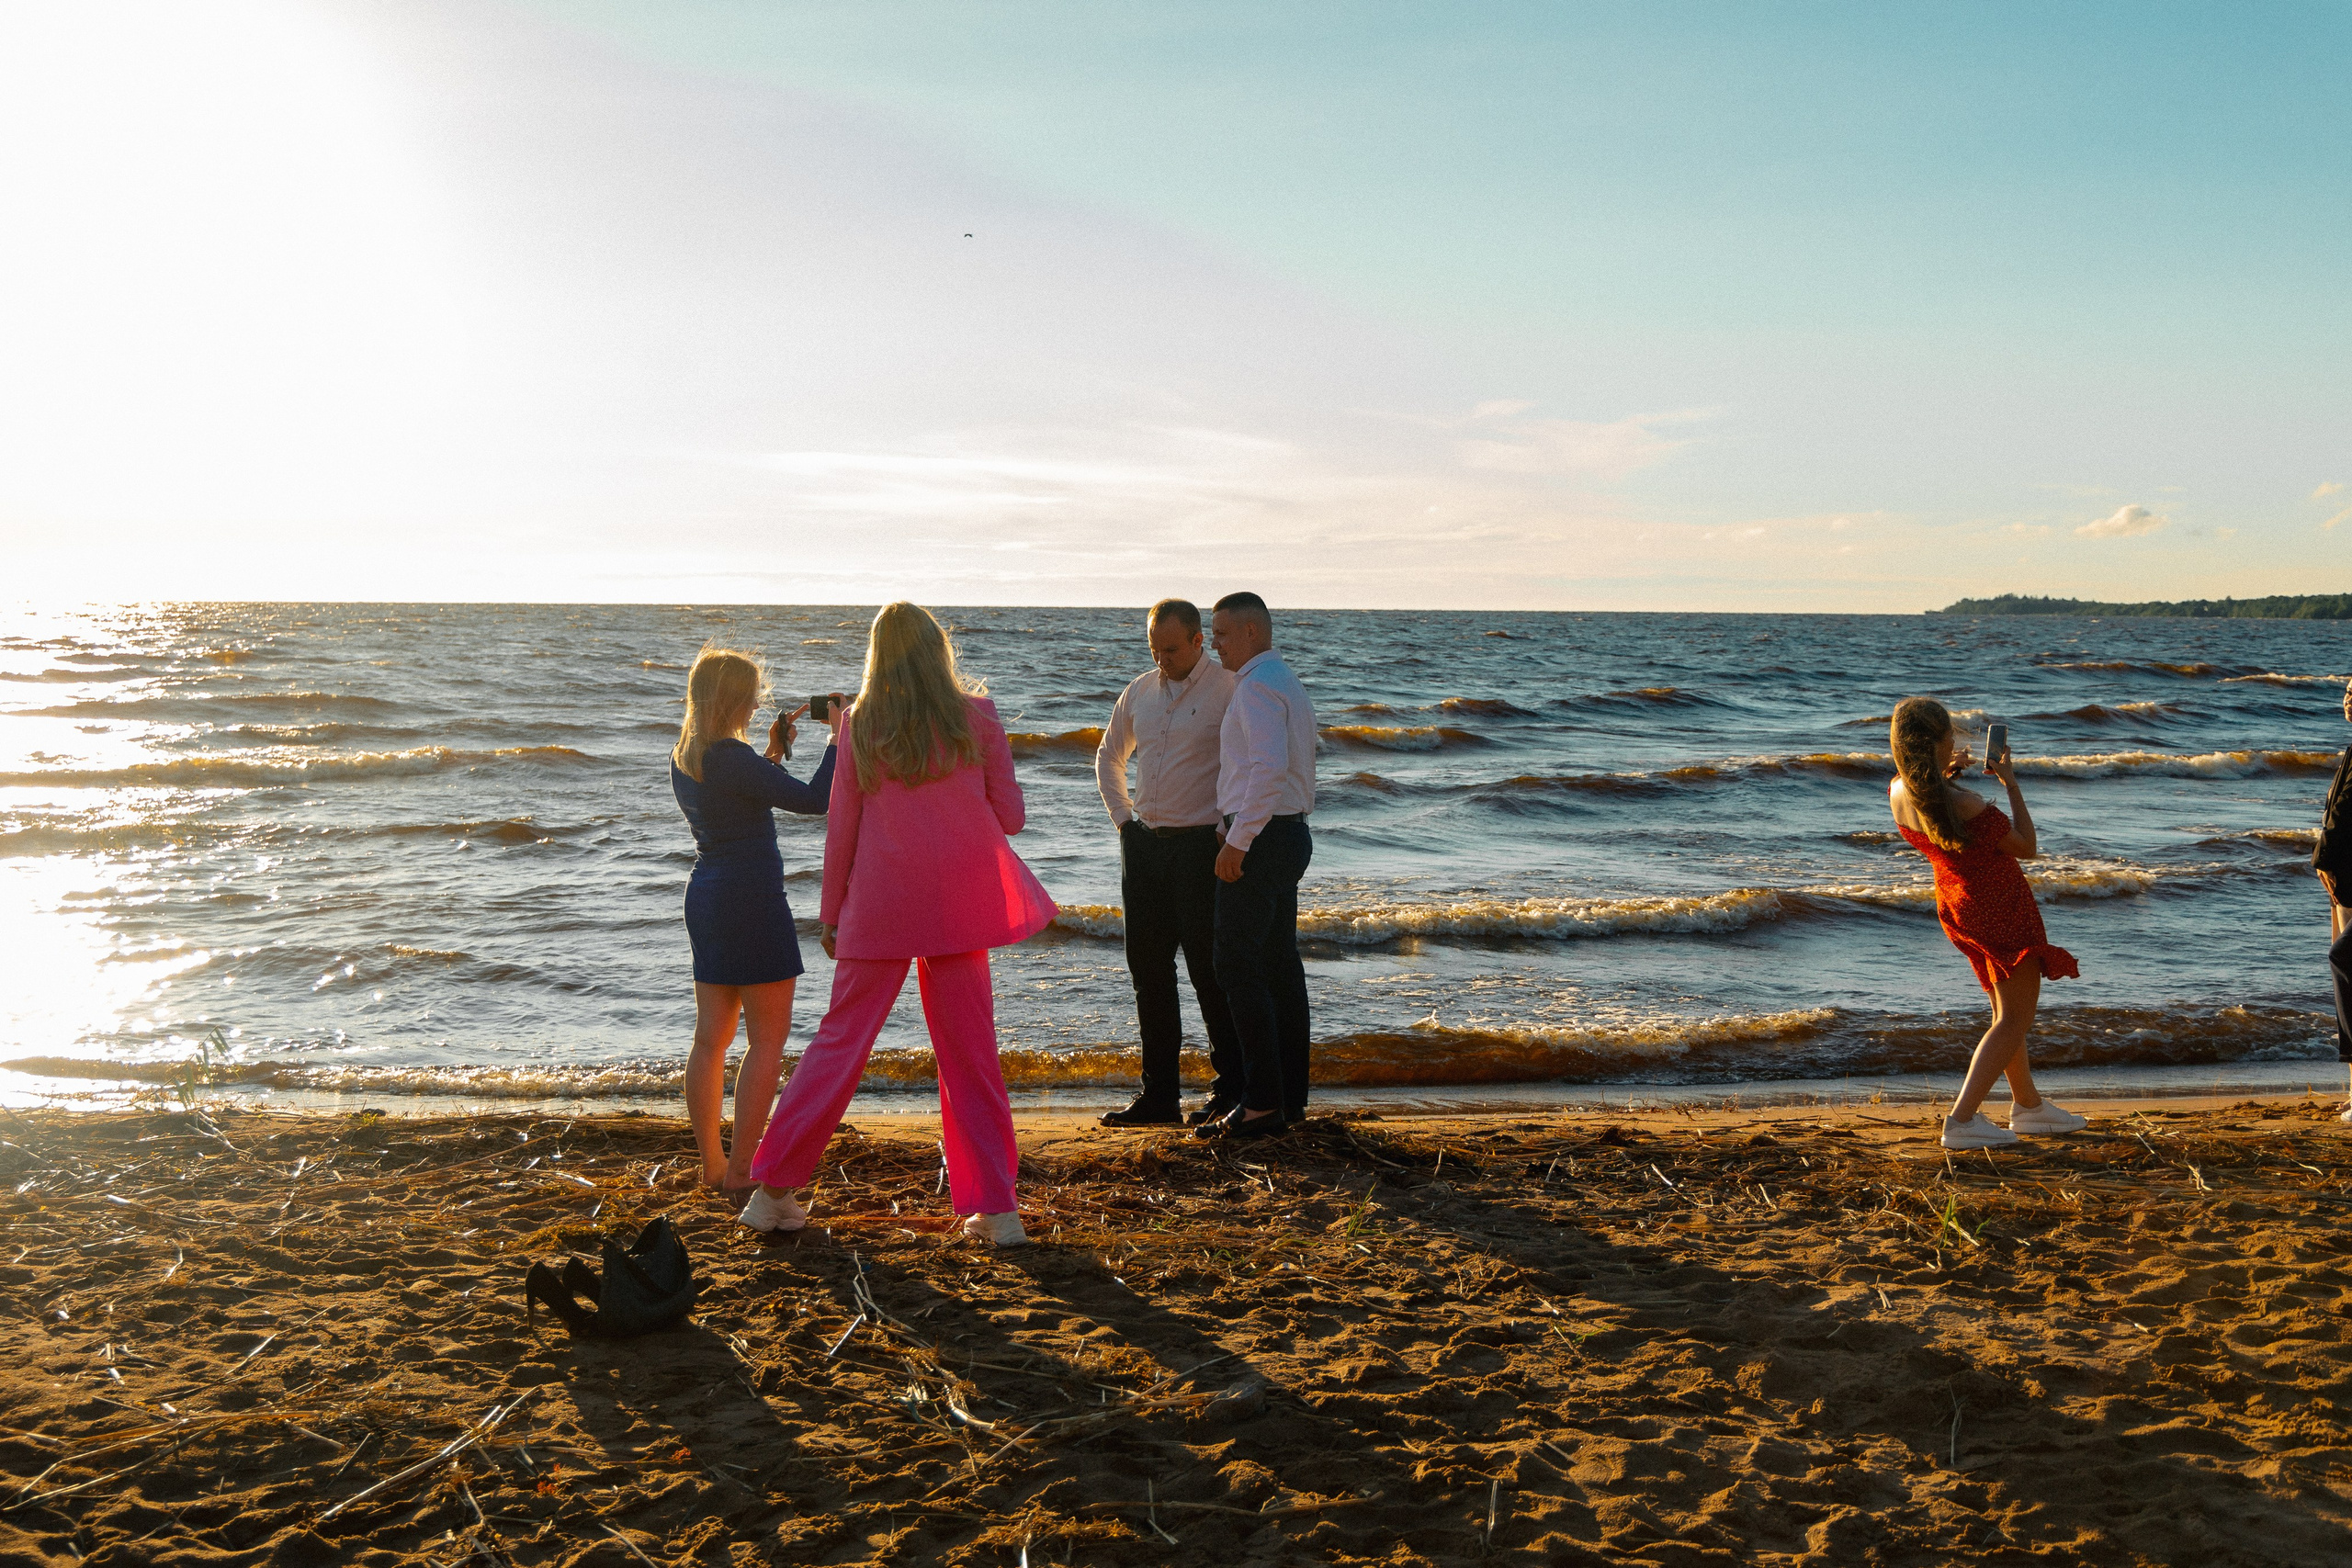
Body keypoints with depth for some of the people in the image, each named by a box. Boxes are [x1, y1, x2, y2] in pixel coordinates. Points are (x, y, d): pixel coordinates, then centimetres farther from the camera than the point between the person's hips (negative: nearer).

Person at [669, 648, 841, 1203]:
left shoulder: (682, 759, 8)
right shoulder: (733, 759, -19)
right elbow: (814, 800, -19)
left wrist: (773, 751, 15)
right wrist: (839, 737, -9)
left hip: (706, 897, 9)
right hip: (752, 901, -9)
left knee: (711, 1037, 12)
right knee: (768, 1039, -1)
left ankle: (712, 1164, 20)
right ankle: (741, 1172, -2)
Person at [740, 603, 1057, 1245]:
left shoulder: (861, 724, 1)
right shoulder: (976, 717, -1)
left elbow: (841, 830, 3)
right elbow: (1010, 817, 2)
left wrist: (830, 915, 12)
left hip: (879, 909, 1)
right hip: (959, 907, 0)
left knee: (840, 1041, 10)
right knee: (971, 1055, 7)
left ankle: (773, 1190, 13)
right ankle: (994, 1209, 8)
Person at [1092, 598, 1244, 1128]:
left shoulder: (1229, 689, -8)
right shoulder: (1140, 691, 11)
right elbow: (1108, 755, 26)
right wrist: (1121, 816, 15)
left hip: (1201, 845, -6)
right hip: (1143, 845, 6)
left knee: (1208, 968, -2)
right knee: (1148, 968, 8)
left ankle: (1230, 1089, 10)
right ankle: (1159, 1095, 16)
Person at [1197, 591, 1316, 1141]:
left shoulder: (1258, 686, -14)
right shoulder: (1288, 683, 19)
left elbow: (1270, 766, -27)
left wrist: (1237, 841, -23)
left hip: (1258, 840, -10)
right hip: (1290, 833, 10)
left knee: (1238, 967, -8)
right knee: (1280, 965, 12)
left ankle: (1261, 1104, -7)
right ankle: (1291, 1096, 17)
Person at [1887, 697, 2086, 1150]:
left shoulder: (1898, 793, -12)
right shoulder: (1969, 808, -32)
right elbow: (2026, 847, -14)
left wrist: (1944, 776, 0)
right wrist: (2011, 783, -10)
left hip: (1957, 905, 8)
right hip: (2002, 909, -8)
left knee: (2007, 1009, 24)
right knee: (2014, 1019, 3)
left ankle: (2028, 1105, 38)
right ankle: (1962, 1120, -5)